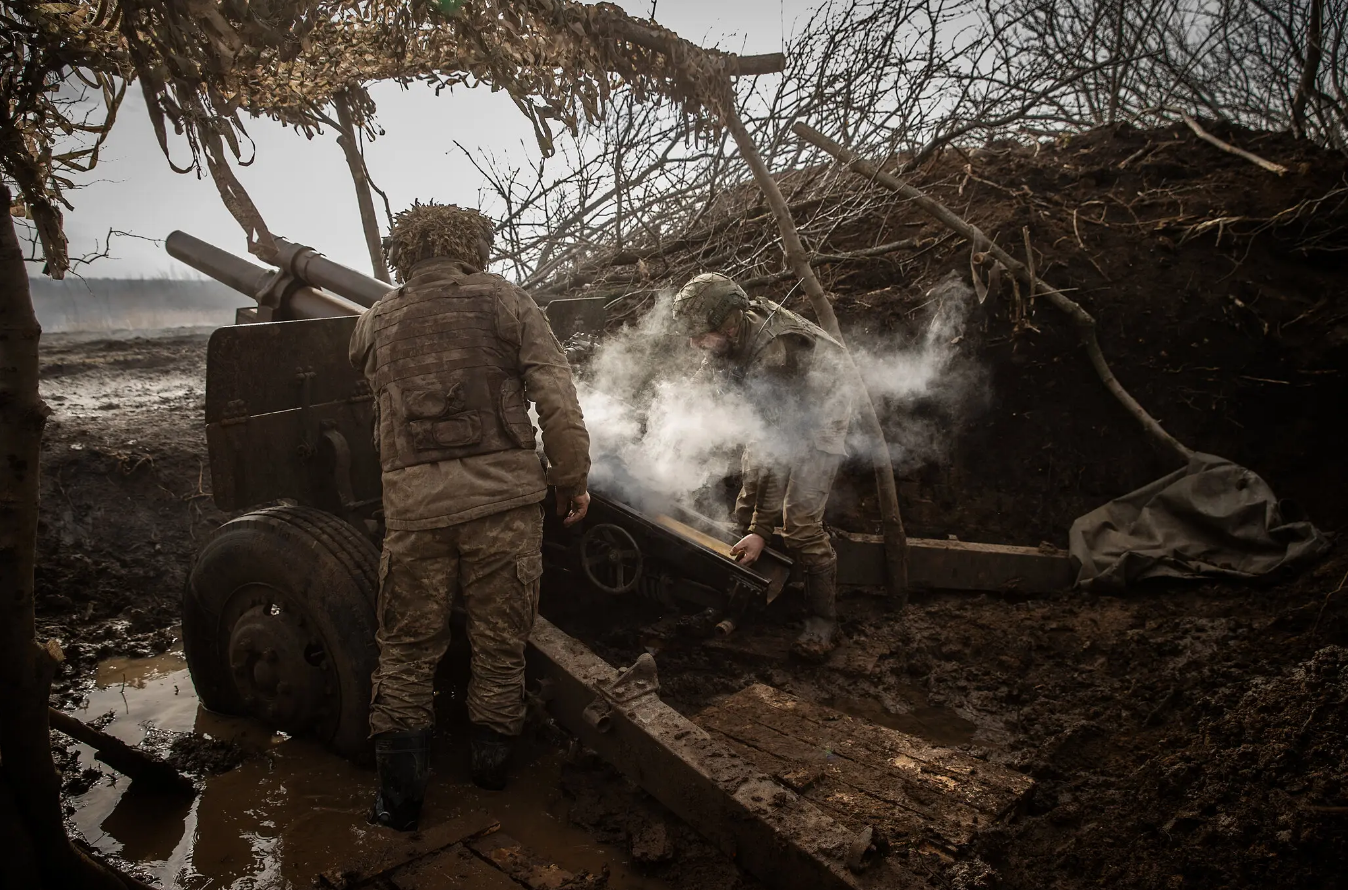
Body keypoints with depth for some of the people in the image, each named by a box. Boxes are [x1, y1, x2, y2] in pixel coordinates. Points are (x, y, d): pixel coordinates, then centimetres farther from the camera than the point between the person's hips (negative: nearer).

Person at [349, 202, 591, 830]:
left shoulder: (374, 322, 11)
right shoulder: (505, 302, 4)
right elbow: (556, 397, -4)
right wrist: (573, 479, 2)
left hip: (413, 503, 2)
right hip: (503, 495, -1)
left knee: (406, 653, 15)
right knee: (499, 645, 14)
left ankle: (399, 795, 18)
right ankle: (490, 764, 29)